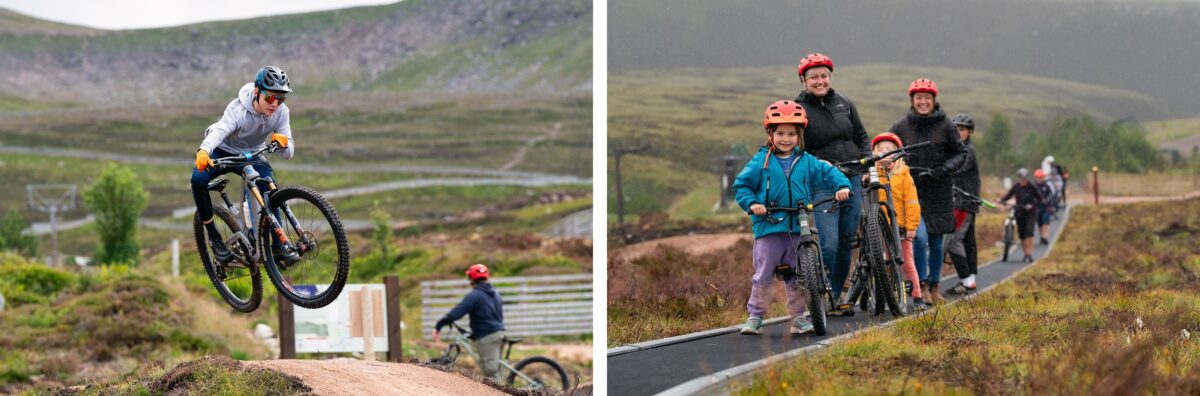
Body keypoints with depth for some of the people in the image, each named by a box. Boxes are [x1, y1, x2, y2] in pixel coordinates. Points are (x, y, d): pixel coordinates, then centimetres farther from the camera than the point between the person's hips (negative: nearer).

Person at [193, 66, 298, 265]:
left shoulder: (281, 112, -19)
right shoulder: (238, 110, -33)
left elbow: (288, 153, -19)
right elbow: (220, 131, -53)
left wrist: (283, 142, -45)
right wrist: (203, 151, -74)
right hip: (223, 152, -3)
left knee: (269, 188, -25)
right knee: (199, 178, -31)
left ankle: (279, 244, -13)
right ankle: (213, 235, -16)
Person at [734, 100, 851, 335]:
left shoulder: (806, 161, 8)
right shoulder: (761, 161, 1)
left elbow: (828, 173, 9)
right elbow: (741, 184, 4)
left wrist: (842, 186, -10)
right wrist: (752, 203, -12)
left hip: (798, 228, 2)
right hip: (768, 228, -2)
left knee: (797, 276, 8)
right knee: (763, 275, -1)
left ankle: (798, 318, 17)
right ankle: (755, 317, 8)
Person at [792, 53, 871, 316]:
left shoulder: (844, 104, 12)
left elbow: (862, 135, 20)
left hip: (852, 180, 5)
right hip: (822, 183, -5)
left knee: (847, 241, 7)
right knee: (829, 243, -14)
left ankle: (836, 294, 17)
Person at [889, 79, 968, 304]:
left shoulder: (945, 126, 0)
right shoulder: (901, 127, 0)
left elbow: (961, 153, 5)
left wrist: (944, 169, -12)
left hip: (939, 192, 2)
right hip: (911, 191, -2)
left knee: (936, 242, 11)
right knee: (919, 237, -18)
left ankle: (934, 286, 28)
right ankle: (921, 287, -4)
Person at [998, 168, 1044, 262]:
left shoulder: (1032, 187, -9)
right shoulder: (1016, 187, -1)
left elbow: (1040, 199, -5)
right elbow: (1008, 195, 6)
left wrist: (1032, 205, -20)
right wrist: (1001, 200, -13)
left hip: (1030, 213, -4)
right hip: (1020, 212, 4)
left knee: (1029, 232, -18)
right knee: (1021, 234, 4)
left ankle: (1030, 254, -18)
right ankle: (1026, 254, 19)